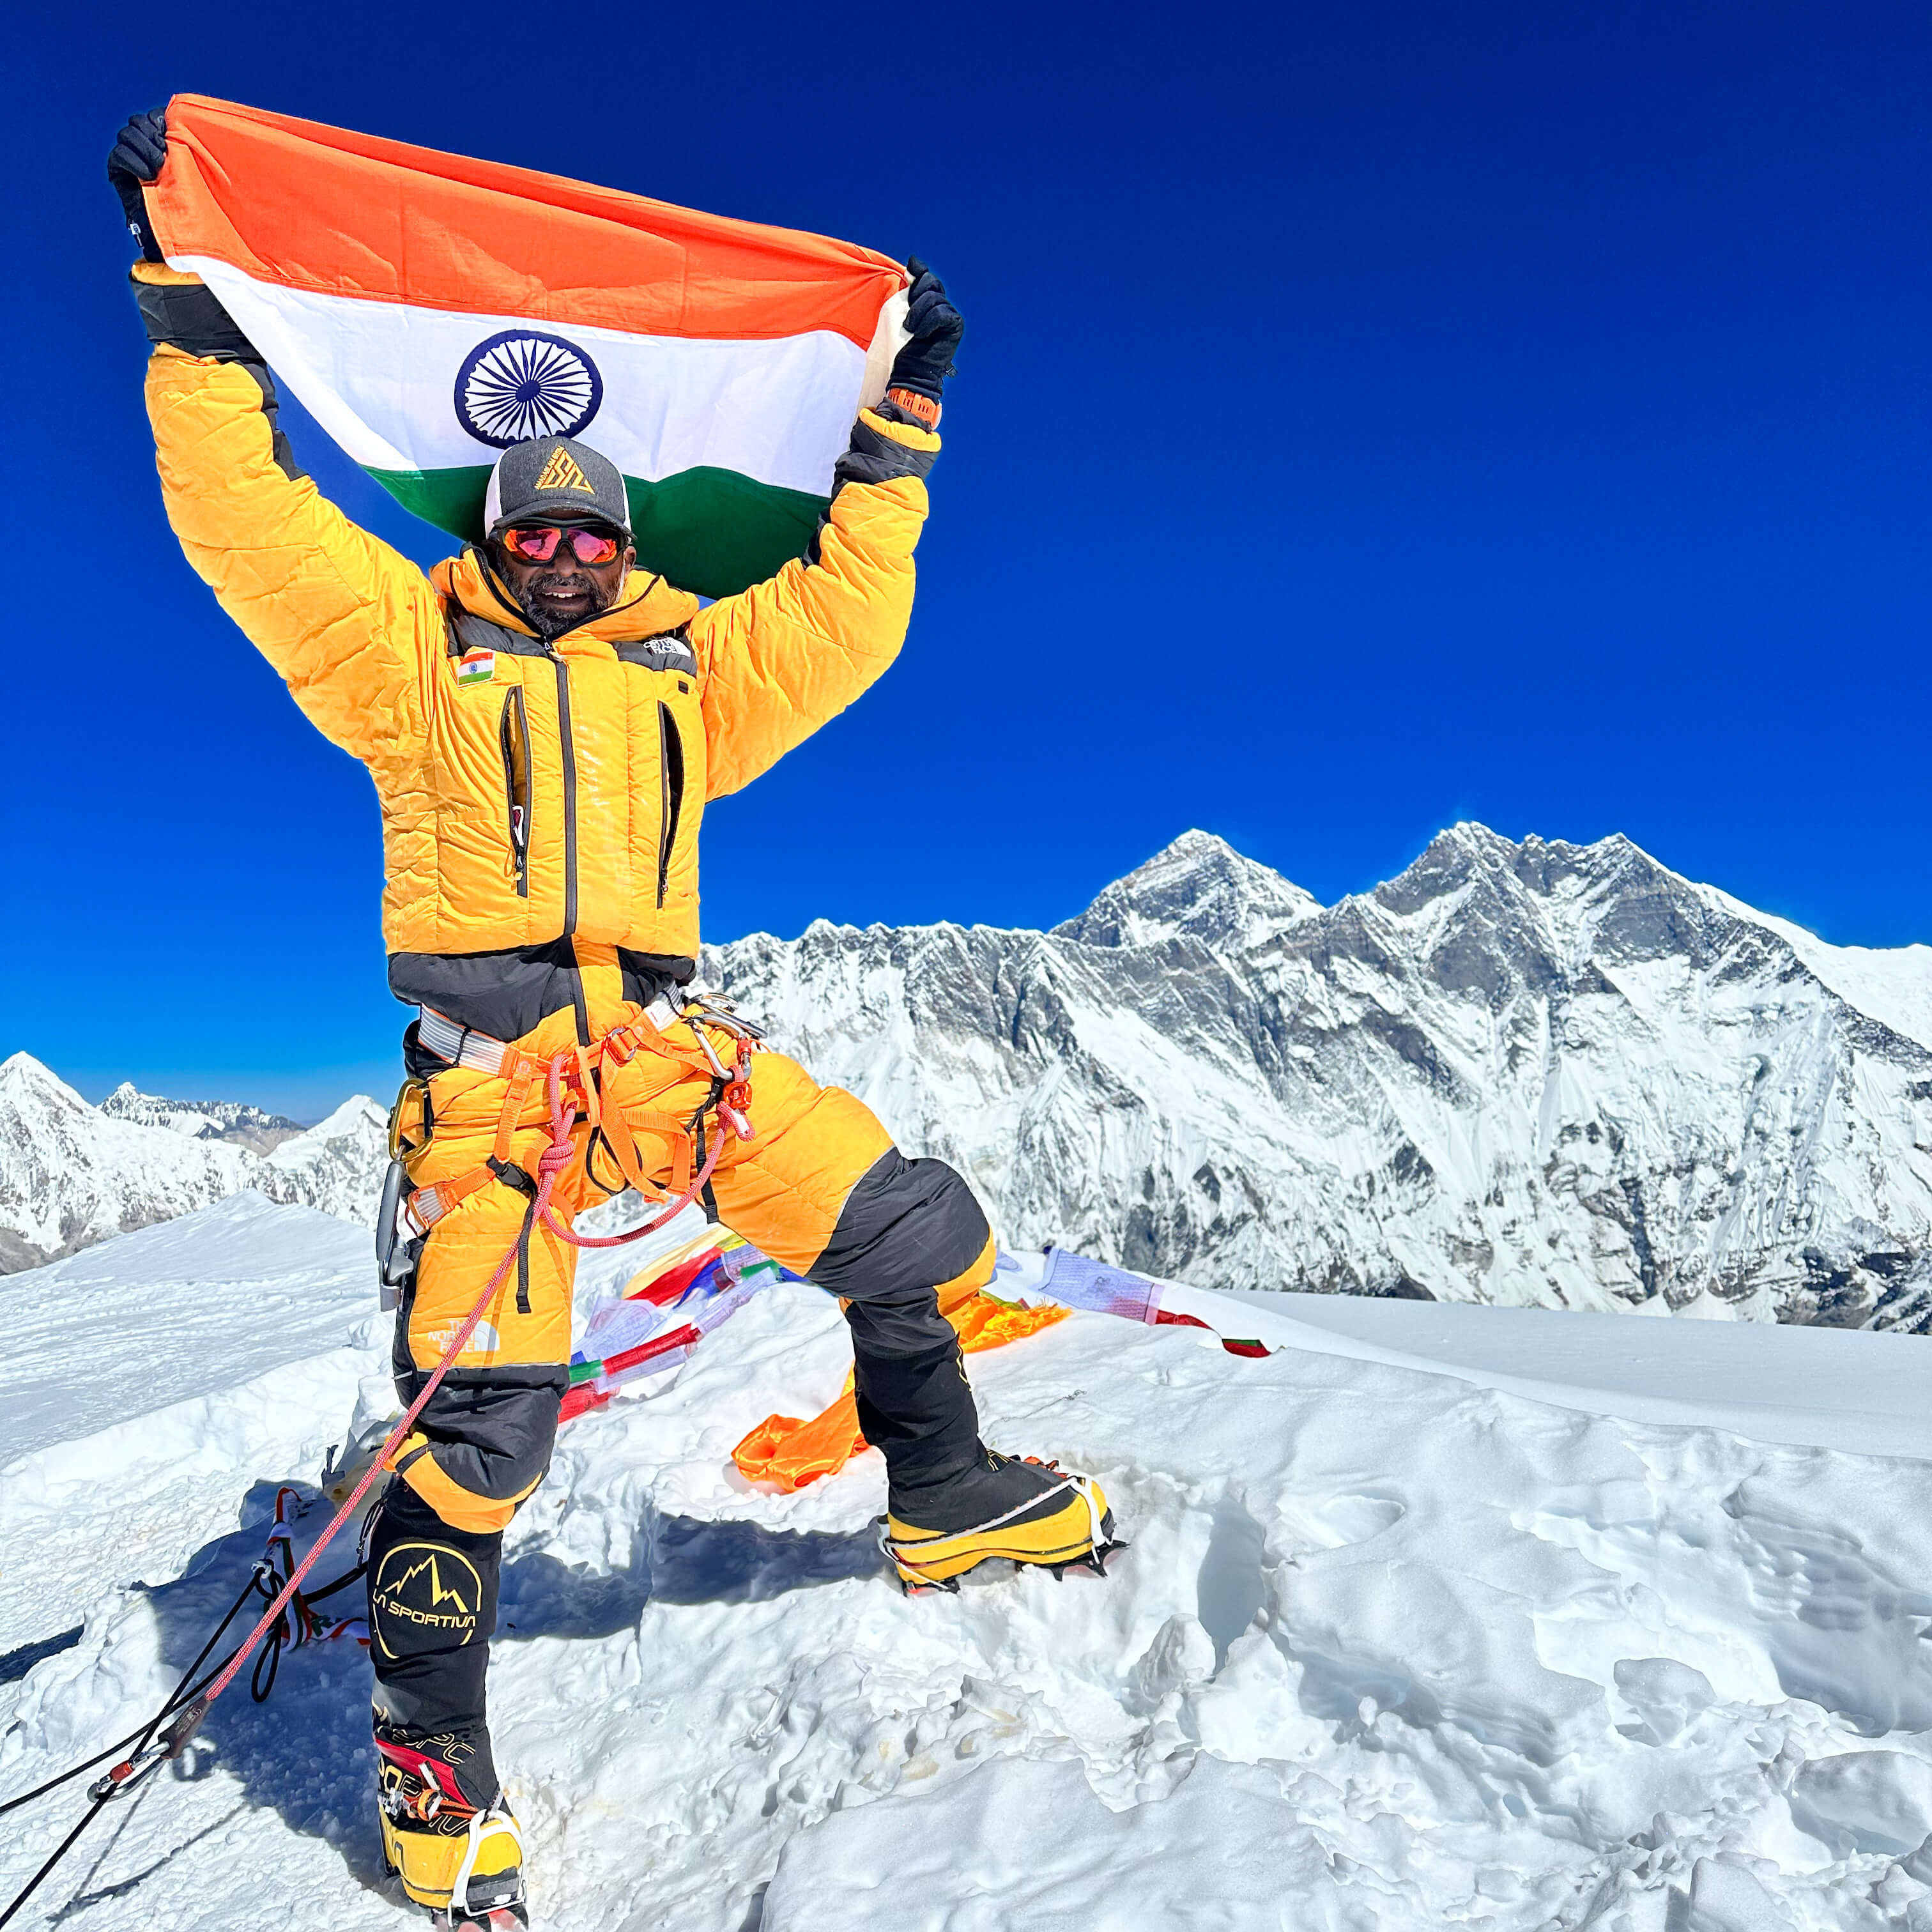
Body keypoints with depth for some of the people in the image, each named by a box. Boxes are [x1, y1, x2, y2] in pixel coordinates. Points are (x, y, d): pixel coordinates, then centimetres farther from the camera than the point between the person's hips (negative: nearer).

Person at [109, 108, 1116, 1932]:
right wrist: (189, 299, 7)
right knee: (483, 1404, -8)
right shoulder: (405, 641, 13)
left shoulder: (687, 661, 20)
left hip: (666, 1042, 4)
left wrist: (897, 423, 21)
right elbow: (246, 514, 7)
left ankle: (943, 1499, 21)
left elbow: (843, 616, 19)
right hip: (489, 1061, -3)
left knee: (914, 1235, -3)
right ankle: (429, 1748, 16)